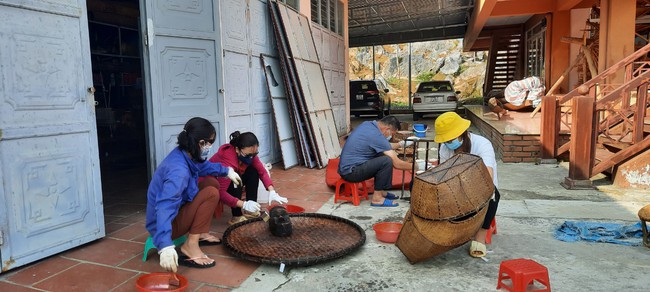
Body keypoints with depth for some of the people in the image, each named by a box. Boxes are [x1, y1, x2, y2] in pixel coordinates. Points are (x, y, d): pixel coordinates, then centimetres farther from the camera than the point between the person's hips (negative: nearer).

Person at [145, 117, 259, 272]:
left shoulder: (183, 155, -5)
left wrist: (227, 171, 25)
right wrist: (166, 246, -53)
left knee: (212, 183, 11)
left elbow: (203, 165, 20)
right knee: (211, 193, -21)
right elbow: (165, 207, -44)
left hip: (176, 212, 10)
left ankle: (202, 234, 16)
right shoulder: (178, 171, -33)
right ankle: (191, 246, -20)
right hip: (166, 224, -9)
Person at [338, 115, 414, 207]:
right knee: (387, 161, -20)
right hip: (350, 172, -10)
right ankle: (377, 198, -8)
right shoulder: (376, 135, -20)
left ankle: (381, 191, 18)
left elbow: (385, 146, 25)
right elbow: (397, 164, -16)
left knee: (384, 154, 14)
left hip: (346, 166, 10)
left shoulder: (367, 124, 7)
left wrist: (401, 144, 21)